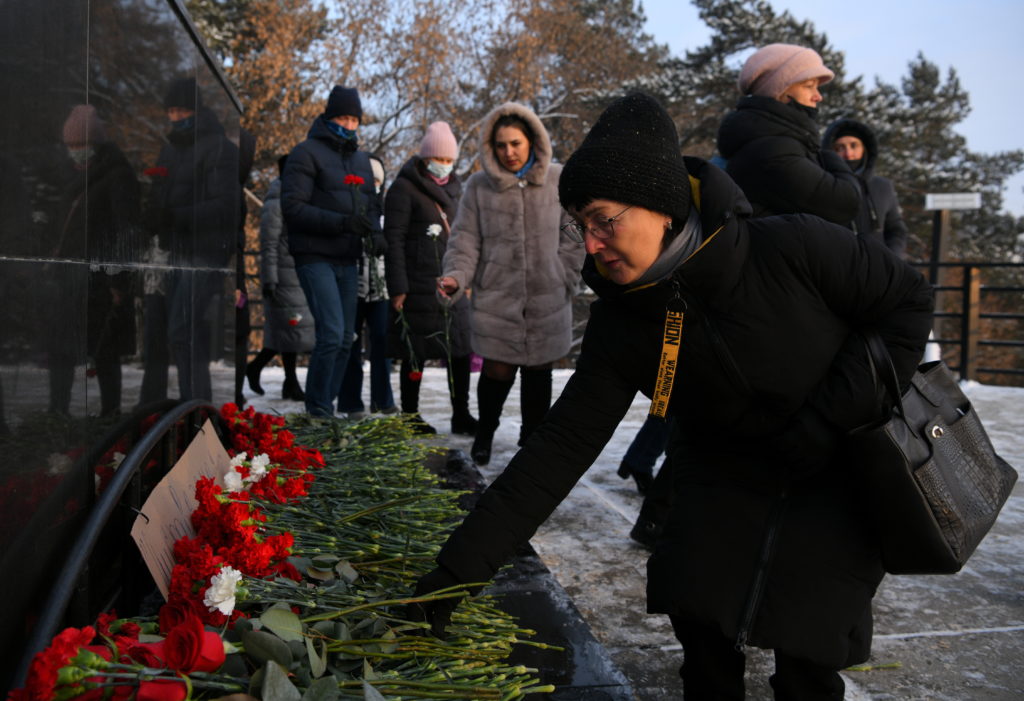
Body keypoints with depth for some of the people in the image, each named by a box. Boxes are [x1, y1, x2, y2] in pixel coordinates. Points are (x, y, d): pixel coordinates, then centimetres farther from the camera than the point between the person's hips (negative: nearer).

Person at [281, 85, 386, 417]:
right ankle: (318, 410, -3)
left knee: (345, 339, 9)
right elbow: (293, 207, -13)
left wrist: (375, 231, -3)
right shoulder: (307, 153, -4)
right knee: (332, 334, -16)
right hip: (316, 258, -7)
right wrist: (341, 221, -23)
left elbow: (372, 203, 20)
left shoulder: (361, 158, 18)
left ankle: (325, 407, 20)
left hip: (347, 260, 7)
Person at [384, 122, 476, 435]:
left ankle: (461, 415, 14)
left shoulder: (453, 189, 17)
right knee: (415, 353, 1)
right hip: (418, 286, -6)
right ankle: (410, 415, 14)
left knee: (460, 350, 5)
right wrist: (398, 287, -16)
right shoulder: (405, 188, -4)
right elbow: (394, 239, -9)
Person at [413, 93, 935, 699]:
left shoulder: (793, 248, -29)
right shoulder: (623, 324, -19)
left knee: (807, 650, -9)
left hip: (836, 476, -2)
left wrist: (830, 416, -22)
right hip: (723, 473, 2)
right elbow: (563, 445, -21)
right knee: (702, 622, -10)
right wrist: (462, 565, -26)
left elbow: (908, 300, -13)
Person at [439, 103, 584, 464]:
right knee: (497, 373, -2)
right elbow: (465, 240, 0)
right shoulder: (479, 185, 1)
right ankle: (484, 434, 27)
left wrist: (564, 282, 0)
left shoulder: (558, 180, 0)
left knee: (538, 372, 9)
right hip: (495, 299, -1)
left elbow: (572, 239, 5)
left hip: (546, 300, 1)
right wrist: (456, 276, -16)